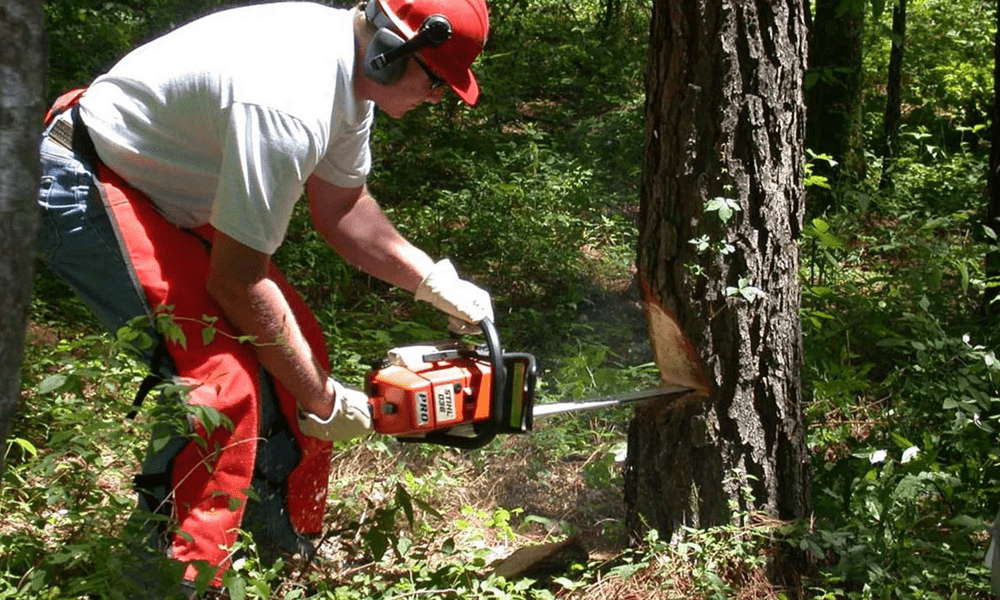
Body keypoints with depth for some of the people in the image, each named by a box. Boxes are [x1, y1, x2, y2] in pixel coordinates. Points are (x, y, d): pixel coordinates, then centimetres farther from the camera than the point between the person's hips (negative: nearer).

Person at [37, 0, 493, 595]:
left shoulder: (352, 70, -3)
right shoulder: (290, 105, -34)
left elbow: (340, 207, 11)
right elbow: (236, 282, -28)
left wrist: (437, 284, 6)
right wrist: (321, 401, -17)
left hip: (172, 194, 10)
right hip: (83, 188, -10)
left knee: (295, 344, 7)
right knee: (223, 375, -22)